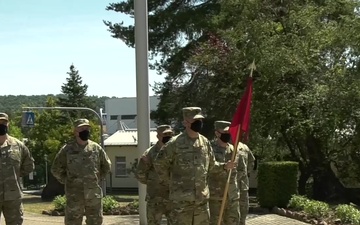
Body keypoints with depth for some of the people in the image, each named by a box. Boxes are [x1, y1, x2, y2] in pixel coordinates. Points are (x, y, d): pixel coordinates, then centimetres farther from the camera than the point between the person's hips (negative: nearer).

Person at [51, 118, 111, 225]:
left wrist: (97, 179, 10)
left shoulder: (96, 148, 5)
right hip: (74, 195, -2)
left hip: (94, 194, 3)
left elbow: (106, 166, 18)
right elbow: (56, 169, 4)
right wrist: (68, 181, 2)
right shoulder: (67, 149, -2)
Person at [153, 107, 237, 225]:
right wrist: (170, 182, 0)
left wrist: (224, 166, 0)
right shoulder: (175, 143, -11)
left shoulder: (205, 142, 7)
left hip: (202, 197, 6)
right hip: (182, 197, -6)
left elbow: (211, 165, 18)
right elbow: (159, 163, -4)